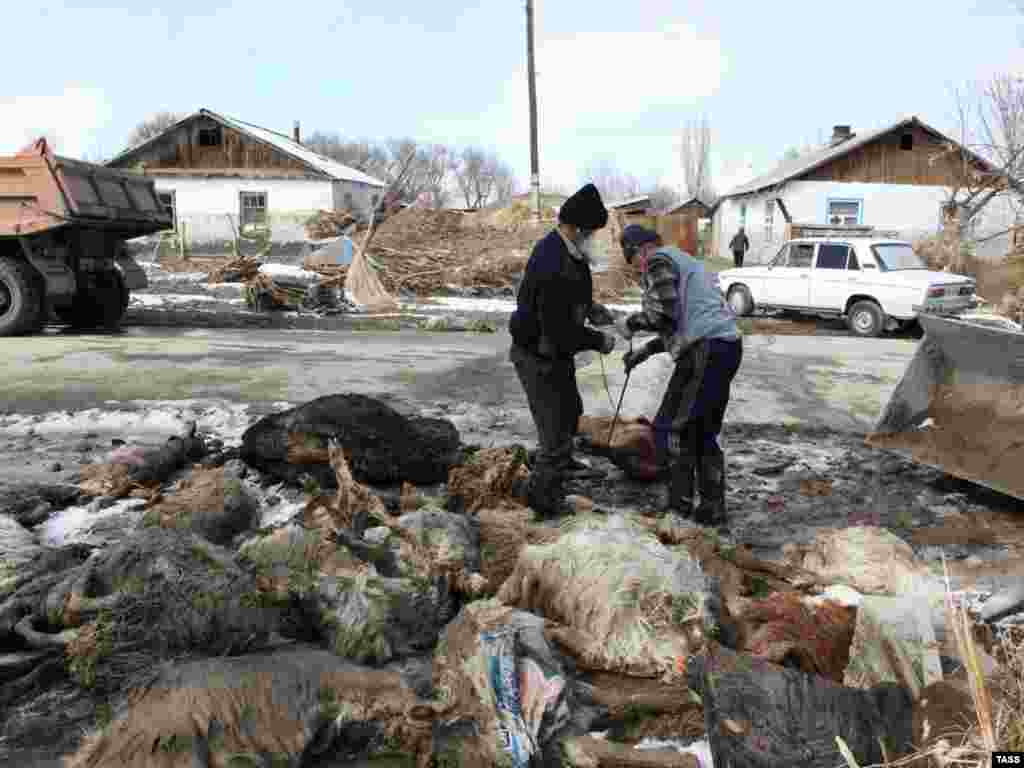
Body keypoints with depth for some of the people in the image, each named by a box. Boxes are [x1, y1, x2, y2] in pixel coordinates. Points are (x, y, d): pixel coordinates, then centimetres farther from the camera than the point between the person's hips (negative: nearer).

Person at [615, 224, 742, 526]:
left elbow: (663, 314, -17)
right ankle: (712, 508, 19)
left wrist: (630, 323, 1)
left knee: (671, 428, 0)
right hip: (727, 346, 10)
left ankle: (680, 508, 5)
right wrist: (645, 350, 27)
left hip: (706, 352, -10)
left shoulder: (659, 259, -2)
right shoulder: (684, 260, 29)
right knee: (704, 432, 16)